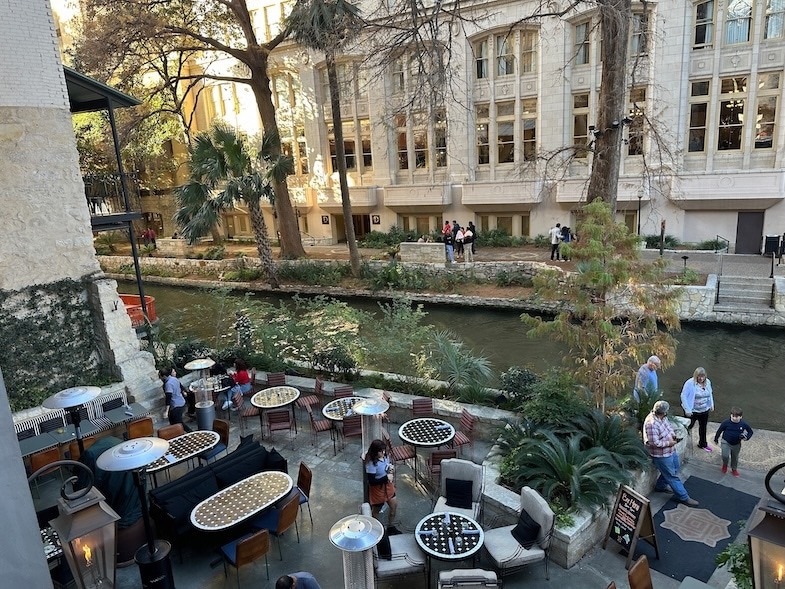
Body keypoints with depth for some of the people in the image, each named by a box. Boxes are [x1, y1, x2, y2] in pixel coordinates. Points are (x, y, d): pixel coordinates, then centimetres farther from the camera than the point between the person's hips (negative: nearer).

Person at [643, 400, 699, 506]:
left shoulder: (662, 417, -6)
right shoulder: (651, 424, -35)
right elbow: (654, 443, -33)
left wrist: (673, 435, -4)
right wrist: (669, 443, -22)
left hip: (670, 450, 10)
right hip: (661, 455, -10)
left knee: (674, 468, 27)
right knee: (672, 476, 6)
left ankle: (660, 486, 44)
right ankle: (683, 497, 22)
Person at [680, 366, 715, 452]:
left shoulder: (707, 382, -3)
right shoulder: (690, 383, -22)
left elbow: (710, 394, 16)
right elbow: (683, 396, -20)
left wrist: (711, 404, 11)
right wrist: (687, 410, -21)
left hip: (704, 410, 6)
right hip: (692, 411, -6)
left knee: (703, 427, 22)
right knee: (688, 427, 7)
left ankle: (703, 444, 41)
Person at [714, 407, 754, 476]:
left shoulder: (744, 424, -16)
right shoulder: (726, 423, -20)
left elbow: (750, 432, 1)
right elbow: (719, 430, -6)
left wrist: (746, 437, -19)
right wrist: (716, 439, 5)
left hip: (736, 444, 2)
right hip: (726, 442, -2)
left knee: (735, 457, 19)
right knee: (725, 456, -17)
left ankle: (734, 469, 44)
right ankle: (725, 464, 16)